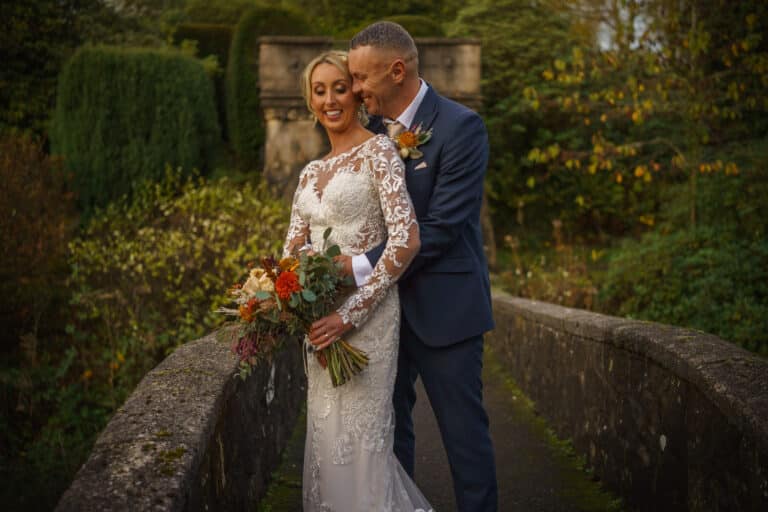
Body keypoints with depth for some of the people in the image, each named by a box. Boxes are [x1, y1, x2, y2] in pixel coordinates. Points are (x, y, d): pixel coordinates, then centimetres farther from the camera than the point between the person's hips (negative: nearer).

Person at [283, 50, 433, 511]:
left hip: (365, 313, -7)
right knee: (326, 434, 13)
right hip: (321, 315, 7)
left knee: (359, 437, -1)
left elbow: (406, 240, -18)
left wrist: (352, 313, -19)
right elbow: (294, 250, 15)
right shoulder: (311, 172, 14)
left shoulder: (378, 151, -8)